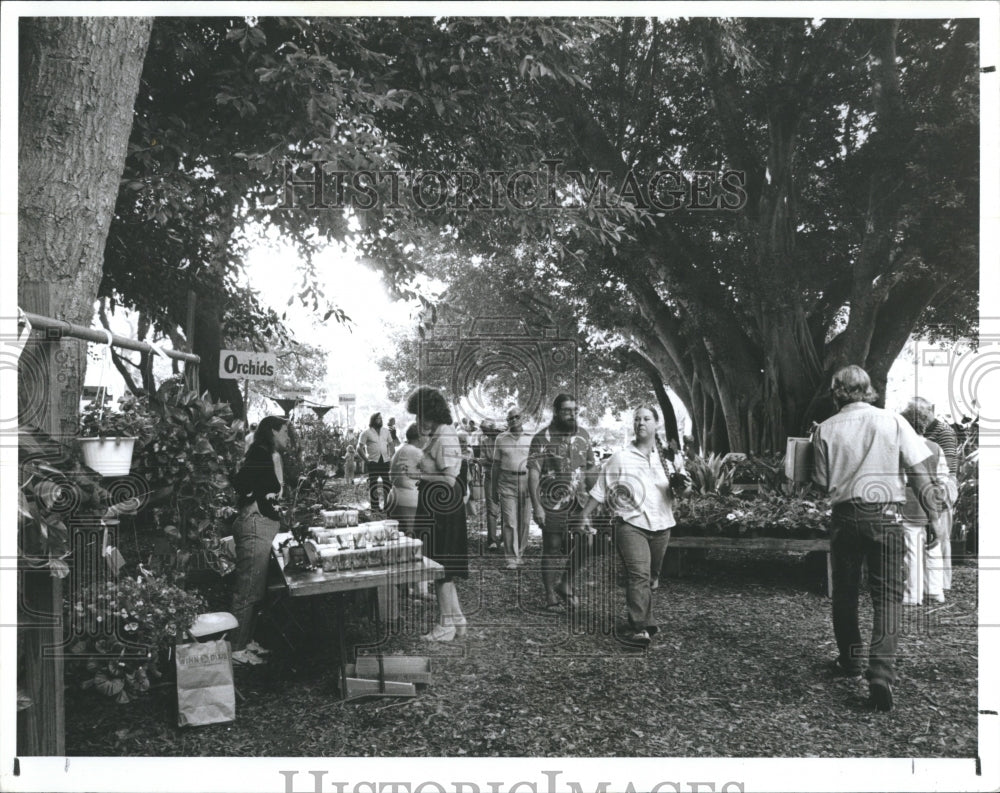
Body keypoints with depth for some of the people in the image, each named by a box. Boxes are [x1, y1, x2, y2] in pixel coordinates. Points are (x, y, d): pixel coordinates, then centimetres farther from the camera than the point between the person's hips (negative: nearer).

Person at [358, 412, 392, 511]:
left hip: (385, 462, 4)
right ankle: (375, 508, 3)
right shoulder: (366, 433, -1)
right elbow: (359, 448, -1)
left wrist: (390, 456, 7)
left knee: (388, 486, 2)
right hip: (373, 462, -4)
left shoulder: (386, 431, 13)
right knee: (373, 487, -2)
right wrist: (366, 460, -7)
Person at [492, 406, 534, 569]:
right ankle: (511, 558, -2)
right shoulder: (501, 439, 7)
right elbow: (496, 464, 11)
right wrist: (494, 487, 9)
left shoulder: (530, 438, 7)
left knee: (524, 521, 6)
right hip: (507, 482, -1)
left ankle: (520, 553, 23)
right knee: (509, 522, -6)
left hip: (526, 481, 1)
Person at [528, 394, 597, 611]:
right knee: (552, 552, 3)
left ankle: (565, 584, 32)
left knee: (580, 549, 9)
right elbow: (533, 473, -11)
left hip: (580, 504, 5)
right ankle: (551, 596, 17)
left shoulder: (583, 435, 8)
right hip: (553, 506, -5)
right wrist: (536, 506, -17)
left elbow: (591, 469, 14)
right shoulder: (543, 438, -8)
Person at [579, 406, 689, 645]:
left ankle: (644, 621, 29)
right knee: (639, 575, -17)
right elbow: (600, 490, 2)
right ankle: (640, 629, -19)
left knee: (651, 577, 12)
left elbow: (676, 491, 13)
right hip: (631, 525, -4)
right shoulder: (621, 458, 0)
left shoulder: (669, 457, 8)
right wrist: (585, 515, -1)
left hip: (661, 526, 4)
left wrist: (682, 487, -10)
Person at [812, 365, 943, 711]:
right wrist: (933, 516, 2)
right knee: (887, 594, 2)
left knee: (845, 590, 16)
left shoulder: (826, 429, -1)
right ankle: (882, 672, -12)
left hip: (845, 515, 1)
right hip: (885, 515, 0)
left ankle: (850, 659, 29)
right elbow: (918, 473, -3)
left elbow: (822, 482, 2)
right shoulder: (894, 422, 0)